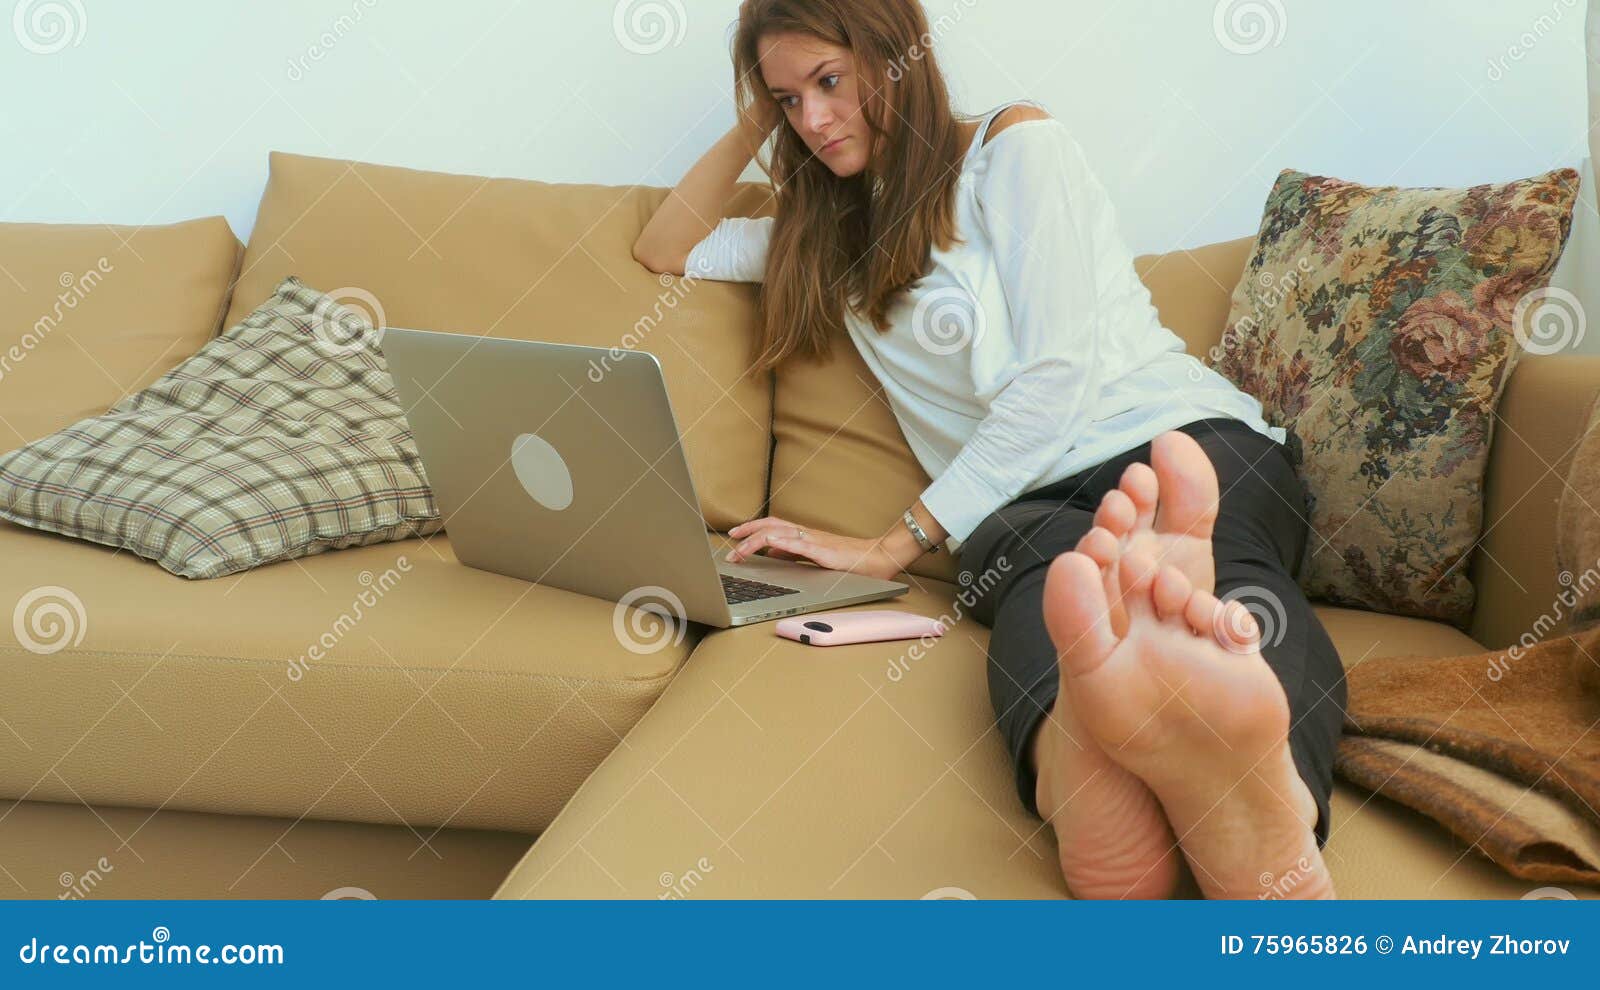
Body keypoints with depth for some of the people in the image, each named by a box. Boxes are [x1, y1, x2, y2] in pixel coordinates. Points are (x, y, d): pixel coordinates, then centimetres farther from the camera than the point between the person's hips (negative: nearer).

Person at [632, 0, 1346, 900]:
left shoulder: (1016, 145, 6)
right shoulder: (832, 229, 27)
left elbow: (1057, 377, -6)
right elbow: (665, 252, 32)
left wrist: (899, 545, -10)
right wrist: (753, 127, 21)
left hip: (1189, 445, -2)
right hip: (1026, 497, 3)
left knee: (1218, 569, -41)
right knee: (1045, 562, -38)